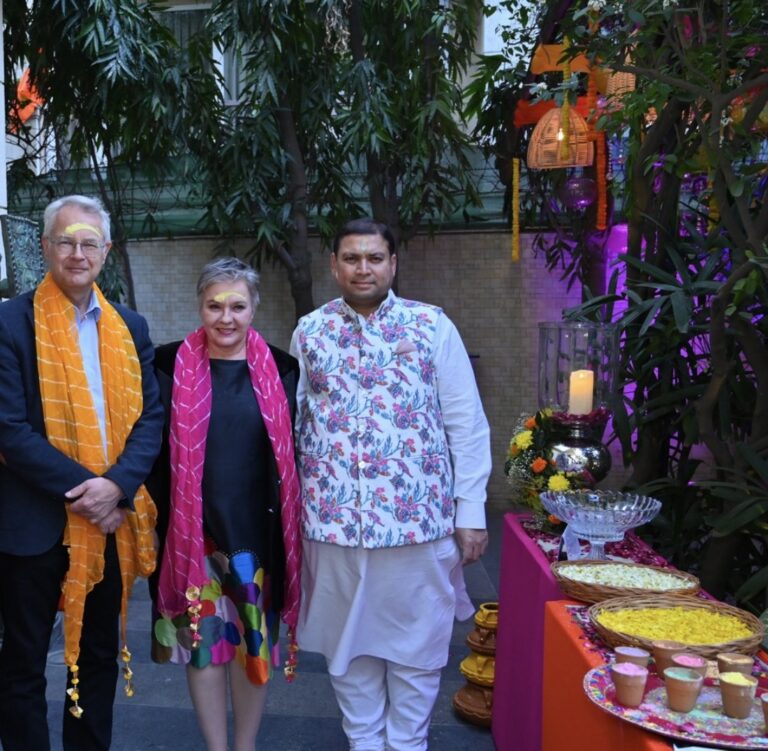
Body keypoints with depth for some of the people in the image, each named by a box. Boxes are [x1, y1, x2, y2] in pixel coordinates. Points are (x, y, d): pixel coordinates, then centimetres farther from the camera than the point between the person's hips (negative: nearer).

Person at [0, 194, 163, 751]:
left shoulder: (130, 328, 7)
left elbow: (151, 416, 2)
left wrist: (117, 485, -13)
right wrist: (81, 489, -18)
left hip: (111, 521, 4)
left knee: (99, 656, 18)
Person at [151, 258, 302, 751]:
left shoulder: (279, 370, 0)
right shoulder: (173, 367, -1)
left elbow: (295, 454, 4)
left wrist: (293, 528, 1)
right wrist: (160, 522, -4)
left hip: (258, 530, 1)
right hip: (194, 531, 0)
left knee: (256, 638, 12)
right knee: (203, 638, 8)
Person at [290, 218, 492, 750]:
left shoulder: (433, 326, -1)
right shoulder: (309, 331, 4)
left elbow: (467, 423, -1)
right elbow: (293, 422, 7)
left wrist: (471, 511, -3)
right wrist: (295, 506, 6)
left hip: (419, 518, -1)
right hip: (333, 520, 2)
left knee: (416, 646, 12)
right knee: (348, 645, 16)